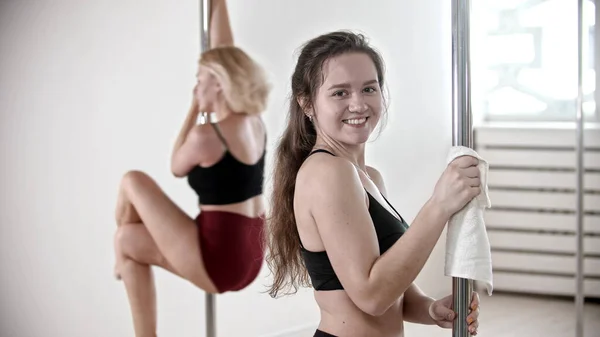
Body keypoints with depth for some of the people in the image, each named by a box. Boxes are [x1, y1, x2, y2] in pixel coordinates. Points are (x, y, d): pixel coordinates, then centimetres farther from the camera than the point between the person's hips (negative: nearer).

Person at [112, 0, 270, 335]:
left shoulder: (207, 135, -19)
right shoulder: (254, 122, 2)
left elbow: (177, 167, 3)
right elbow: (225, 54, 12)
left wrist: (195, 111, 6)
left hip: (220, 259, -8)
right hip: (250, 257, 8)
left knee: (134, 181, 2)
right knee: (128, 240, 20)